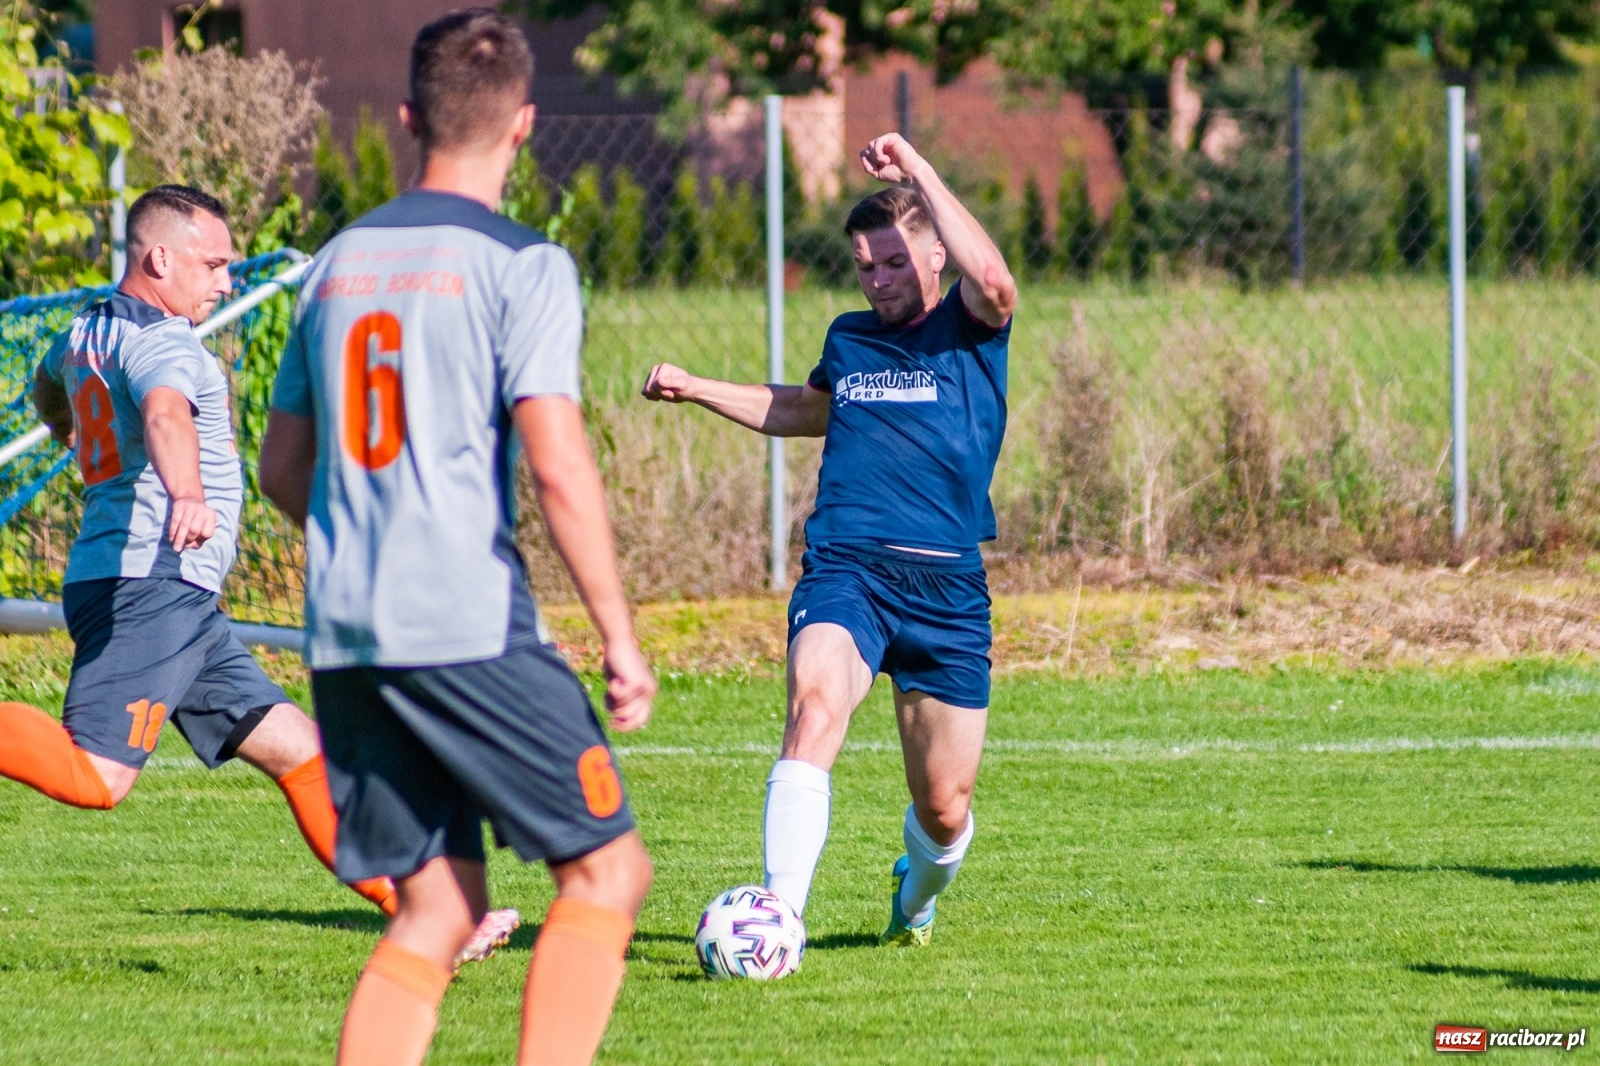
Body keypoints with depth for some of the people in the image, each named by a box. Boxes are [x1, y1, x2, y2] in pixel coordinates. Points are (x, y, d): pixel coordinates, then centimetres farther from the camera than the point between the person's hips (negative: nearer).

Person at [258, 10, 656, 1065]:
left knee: (438, 908, 10)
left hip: (343, 636, 6)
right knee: (607, 868, 3)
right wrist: (621, 638, -9)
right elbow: (558, 466, -14)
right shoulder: (520, 264, -6)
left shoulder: (341, 260, 14)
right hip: (471, 628, -6)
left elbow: (282, 469, 20)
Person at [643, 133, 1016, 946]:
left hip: (947, 588, -2)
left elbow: (993, 282, -22)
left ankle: (919, 893, 41)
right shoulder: (848, 339, 17)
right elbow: (808, 410, 40)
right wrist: (696, 389, 34)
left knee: (944, 809, 5)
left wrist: (917, 171, -18)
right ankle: (781, 912, -38)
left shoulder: (968, 331, 3)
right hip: (844, 570, 2)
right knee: (815, 711, -30)